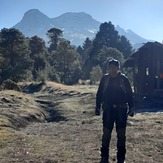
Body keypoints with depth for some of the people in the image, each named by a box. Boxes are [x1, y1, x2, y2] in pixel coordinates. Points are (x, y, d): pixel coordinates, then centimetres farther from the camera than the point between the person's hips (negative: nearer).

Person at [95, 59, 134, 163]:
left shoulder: (124, 79, -1)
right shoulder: (105, 79, 2)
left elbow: (130, 94, 3)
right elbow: (99, 94, 6)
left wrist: (131, 108, 0)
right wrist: (98, 107, 3)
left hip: (121, 110, 0)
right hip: (108, 110, 1)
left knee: (121, 135, 5)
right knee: (106, 134, 3)